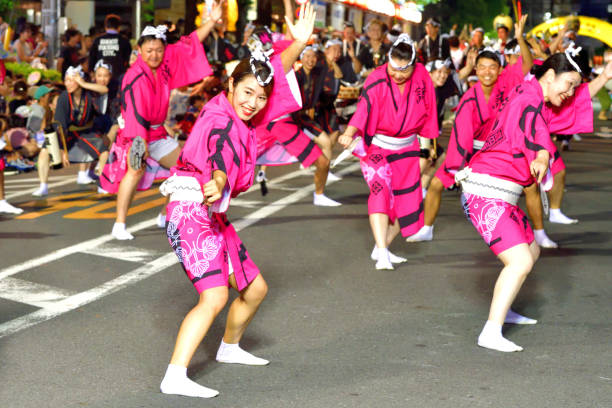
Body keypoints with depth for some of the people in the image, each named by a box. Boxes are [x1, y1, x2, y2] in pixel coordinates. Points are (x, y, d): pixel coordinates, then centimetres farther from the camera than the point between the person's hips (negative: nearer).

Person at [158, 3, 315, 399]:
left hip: (215, 216, 10)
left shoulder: (244, 120, 10)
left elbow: (278, 72, 22)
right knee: (215, 297, -25)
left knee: (255, 288, 20)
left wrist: (299, 43, 11)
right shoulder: (220, 119, -16)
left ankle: (230, 348, 43)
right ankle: (175, 377, -31)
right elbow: (223, 158, -40)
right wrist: (218, 184, -60)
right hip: (192, 210, -10)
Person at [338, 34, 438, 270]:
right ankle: (382, 253, -27)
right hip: (376, 146, -5)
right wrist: (350, 133, -54)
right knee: (381, 190, -23)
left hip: (406, 147, 5)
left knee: (407, 200, 5)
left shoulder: (422, 76, -9)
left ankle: (381, 249, 23)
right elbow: (364, 108, -37)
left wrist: (428, 138, 12)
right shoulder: (377, 81, -21)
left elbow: (428, 110, 5)